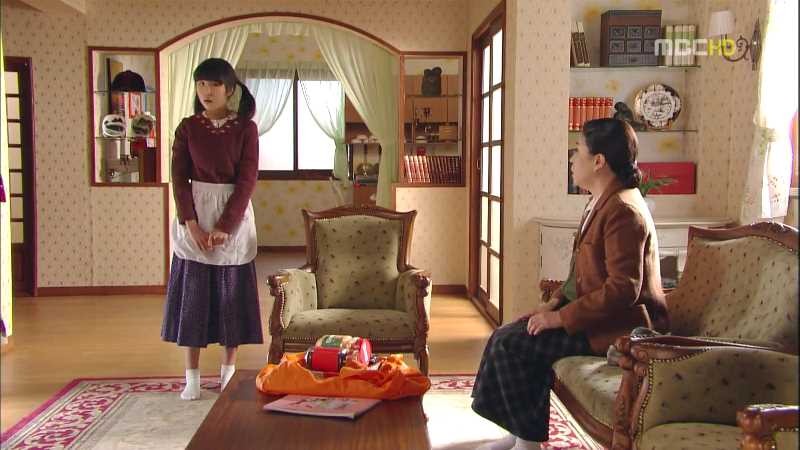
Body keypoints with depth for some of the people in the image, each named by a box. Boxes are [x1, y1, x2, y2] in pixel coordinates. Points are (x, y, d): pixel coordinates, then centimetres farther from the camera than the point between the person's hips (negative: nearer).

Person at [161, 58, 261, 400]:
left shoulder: (246, 128, -3)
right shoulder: (188, 127, 2)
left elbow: (247, 180, -8)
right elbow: (179, 179, -2)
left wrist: (225, 226, -15)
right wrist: (192, 225, -12)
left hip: (234, 219, -1)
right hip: (195, 217, 1)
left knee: (232, 295, 6)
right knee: (192, 295, 3)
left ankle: (229, 372, 19)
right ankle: (192, 377, 11)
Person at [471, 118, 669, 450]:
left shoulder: (624, 210, -21)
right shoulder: (602, 201, 13)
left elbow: (623, 288, -27)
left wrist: (562, 317, -22)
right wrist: (556, 301, 6)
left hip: (619, 327, -10)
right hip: (595, 313, 10)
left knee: (510, 344, -16)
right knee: (506, 335, 2)